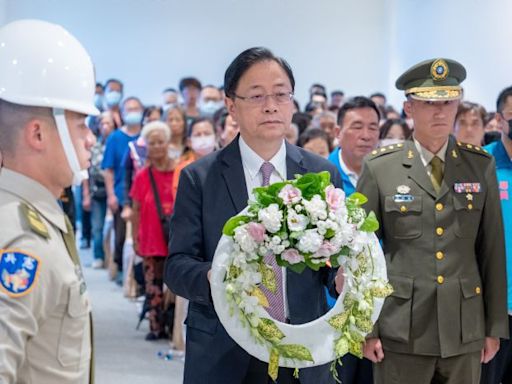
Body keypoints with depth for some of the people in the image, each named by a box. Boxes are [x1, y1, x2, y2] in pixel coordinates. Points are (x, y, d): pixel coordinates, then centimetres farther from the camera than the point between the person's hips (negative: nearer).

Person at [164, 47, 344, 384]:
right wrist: (212, 277, -26)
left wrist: (342, 276, -17)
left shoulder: (324, 174, 4)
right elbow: (177, 264, -4)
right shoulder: (199, 178, -2)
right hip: (223, 356, -2)